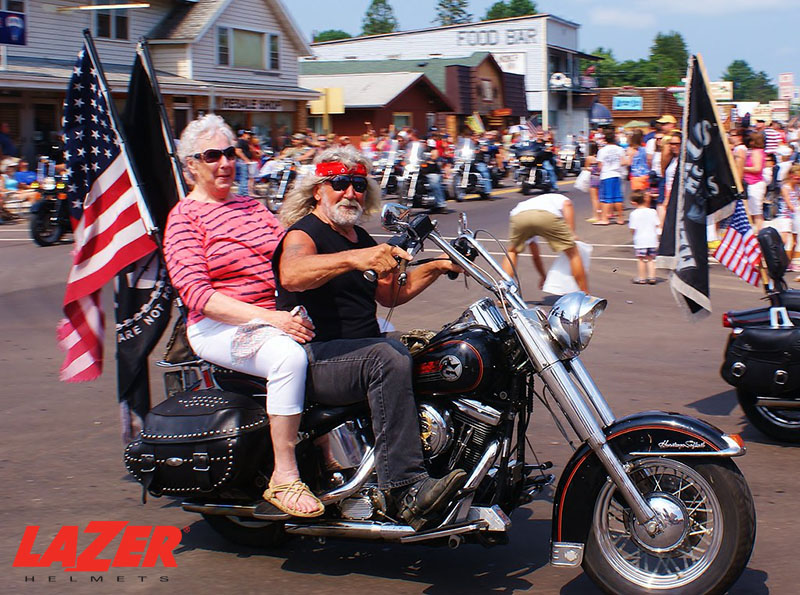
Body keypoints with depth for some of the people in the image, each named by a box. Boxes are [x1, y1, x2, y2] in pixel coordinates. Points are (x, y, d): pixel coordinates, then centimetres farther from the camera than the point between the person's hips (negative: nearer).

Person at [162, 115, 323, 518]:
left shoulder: (252, 207, 19)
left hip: (278, 314, 7)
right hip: (219, 327, -7)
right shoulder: (184, 217, -3)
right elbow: (198, 294, -15)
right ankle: (284, 478, -28)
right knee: (289, 355, -38)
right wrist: (268, 318, -25)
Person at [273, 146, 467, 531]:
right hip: (314, 358, -9)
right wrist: (353, 258, -49)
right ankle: (407, 490, -37)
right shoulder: (303, 233, -9)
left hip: (362, 348, 9)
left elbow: (389, 295, 30)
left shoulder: (360, 238, 18)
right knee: (389, 357, -34)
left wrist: (435, 268, 16)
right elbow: (291, 275, -34)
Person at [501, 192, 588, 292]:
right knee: (573, 253, 15)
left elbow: (535, 256, 52)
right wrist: (571, 236, 10)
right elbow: (567, 205, 9)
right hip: (548, 215, -4)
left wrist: (543, 276, 64)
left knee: (512, 252, 31)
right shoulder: (562, 199, 40)